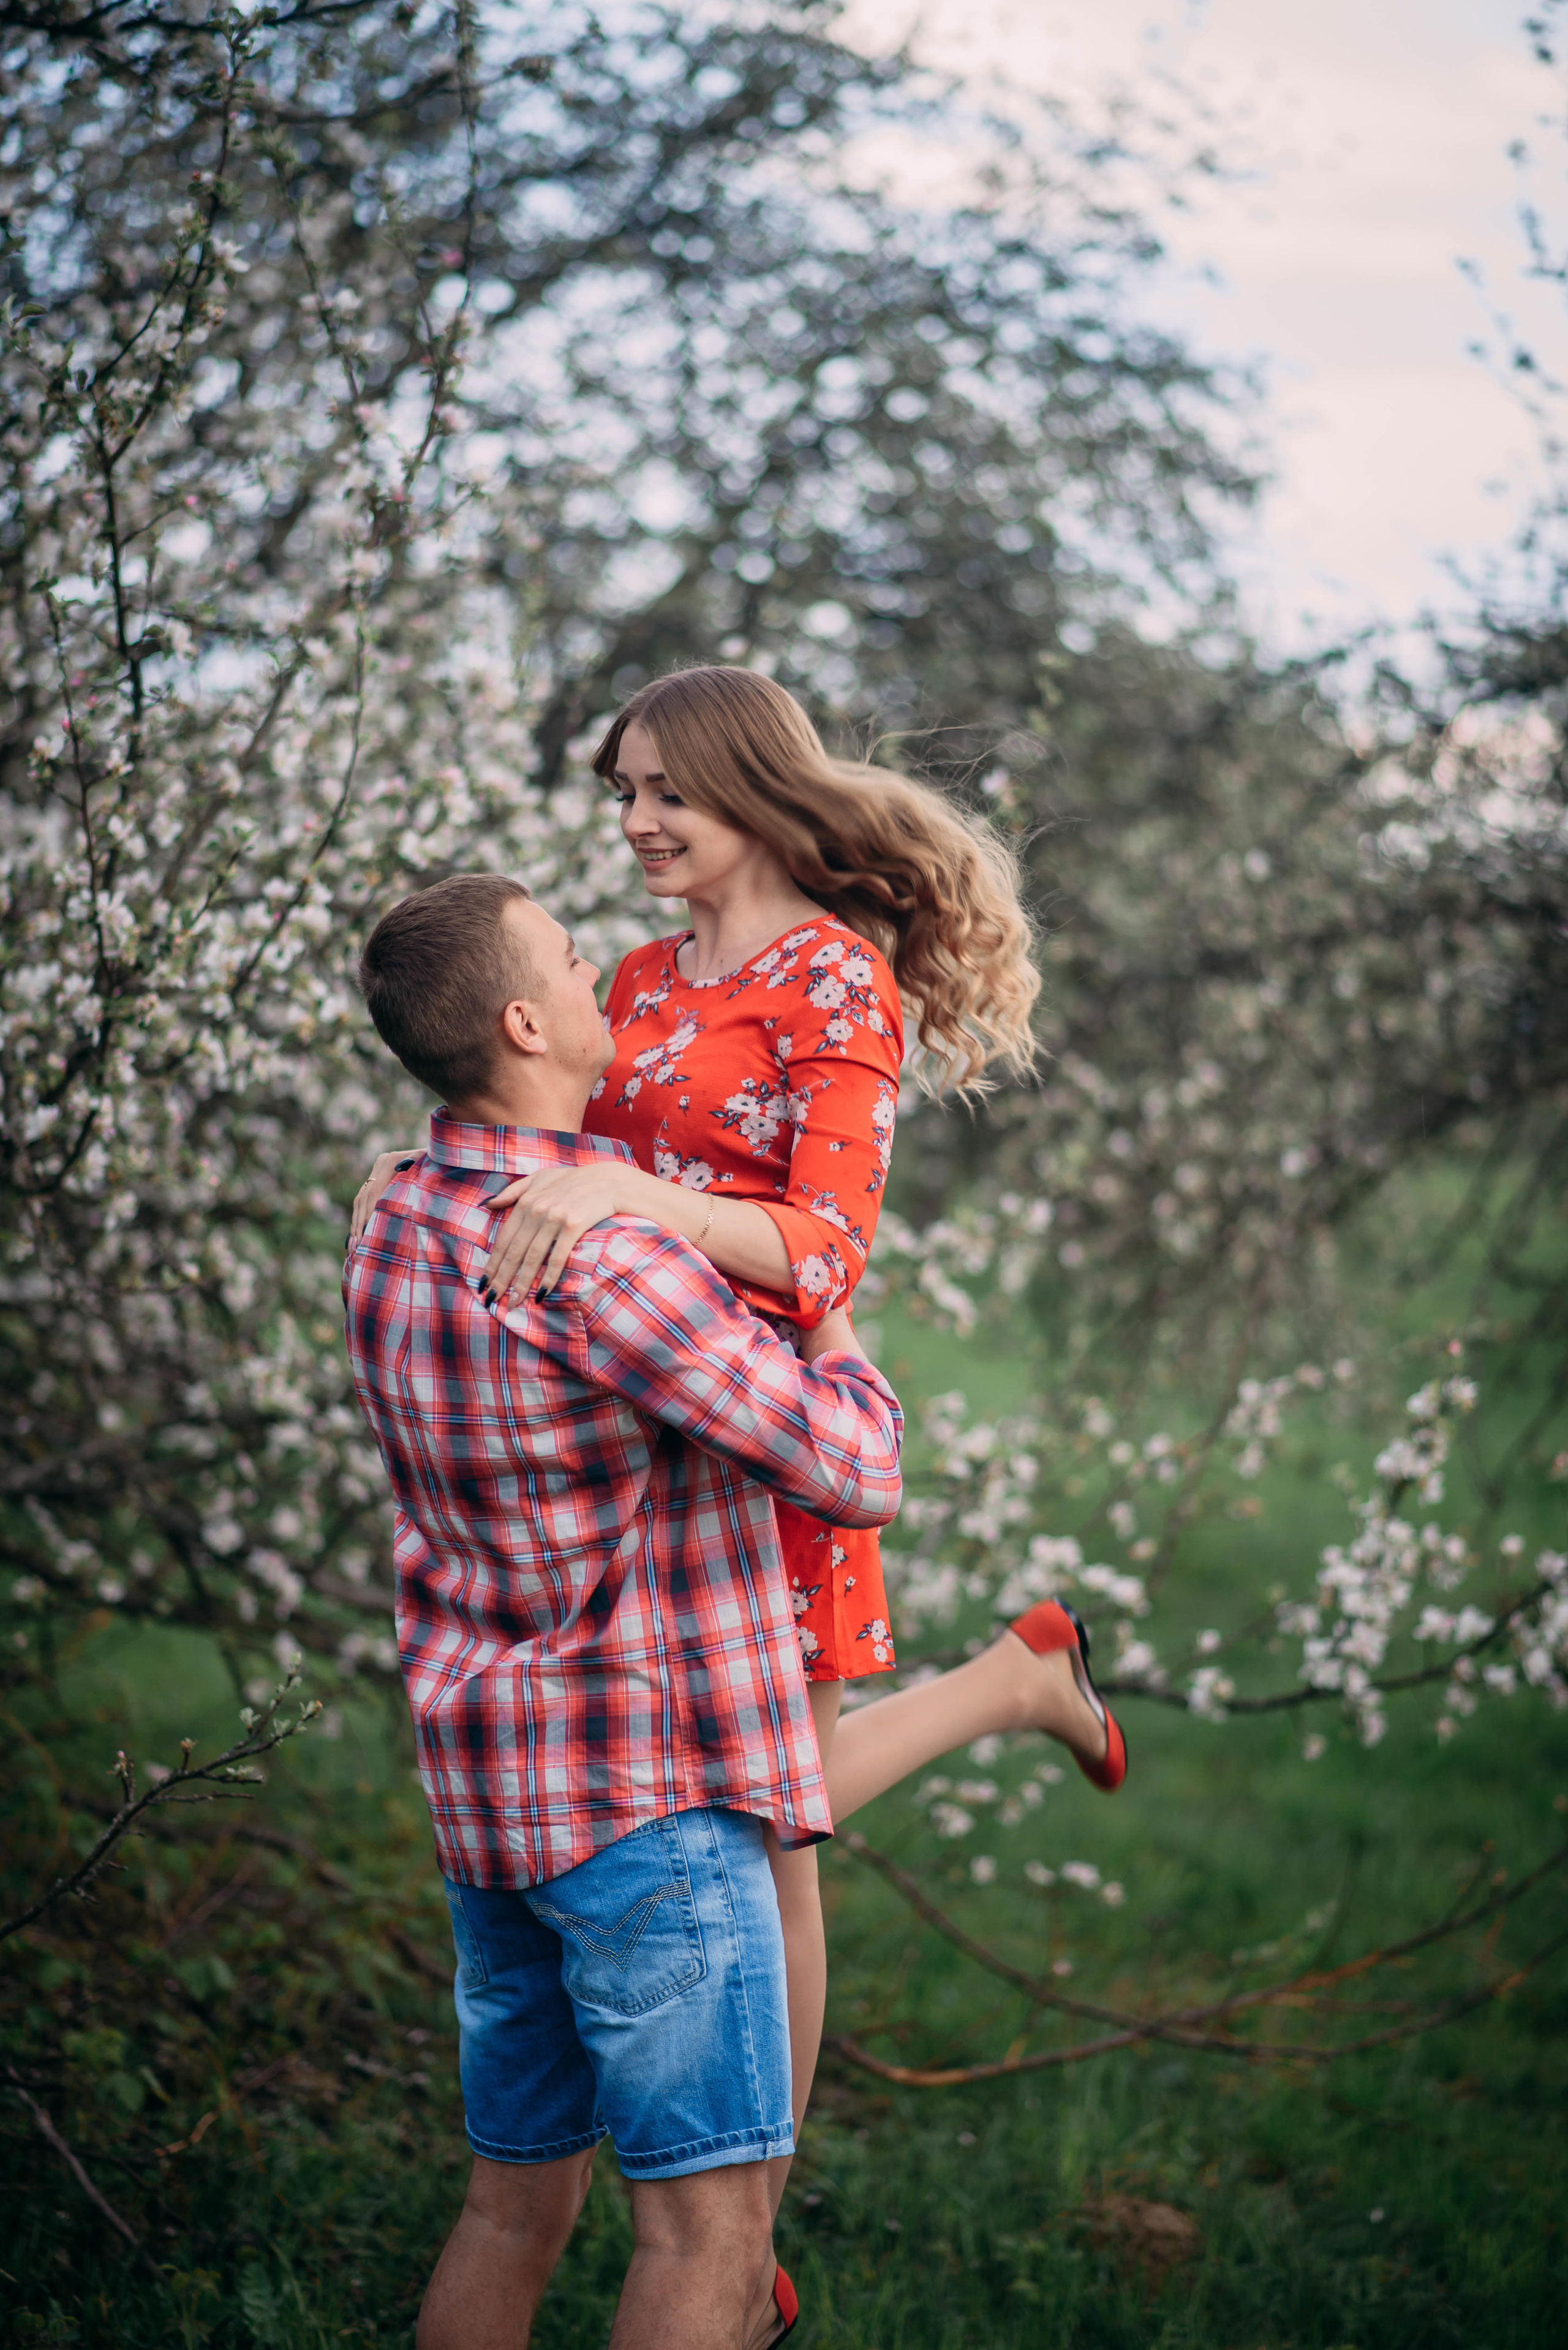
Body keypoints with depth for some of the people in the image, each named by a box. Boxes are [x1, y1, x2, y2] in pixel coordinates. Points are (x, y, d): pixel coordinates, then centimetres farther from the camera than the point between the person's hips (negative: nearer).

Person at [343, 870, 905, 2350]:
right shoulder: (596, 1255, -22)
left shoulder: (396, 1231, 6)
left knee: (518, 2197, 16)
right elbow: (853, 1477, -19)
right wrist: (838, 1348, 1)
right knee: (709, 2213, -2)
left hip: (492, 1785, 9)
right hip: (649, 1788, -9)